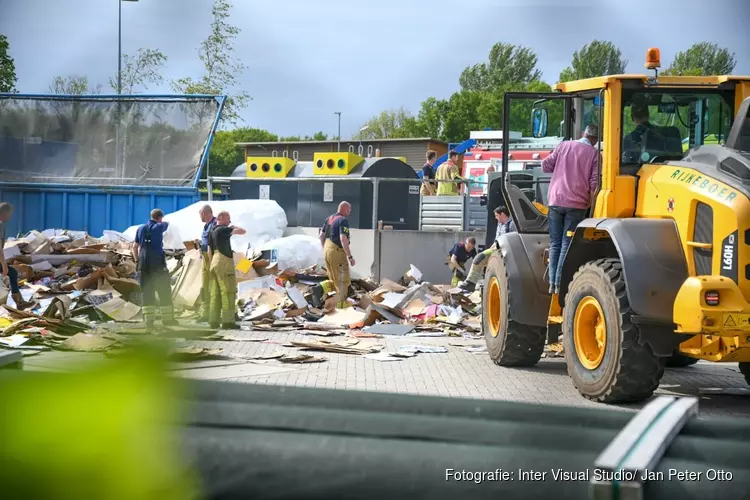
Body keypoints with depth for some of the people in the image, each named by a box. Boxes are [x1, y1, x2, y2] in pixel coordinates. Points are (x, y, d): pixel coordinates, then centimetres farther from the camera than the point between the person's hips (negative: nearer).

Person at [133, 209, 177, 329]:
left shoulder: (141, 229, 10)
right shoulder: (159, 227, -1)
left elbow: (135, 247, 11)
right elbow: (167, 223, 23)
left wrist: (137, 261, 19)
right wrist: (164, 222, 45)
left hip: (144, 264, 4)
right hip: (158, 263, -4)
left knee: (146, 292, 5)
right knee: (164, 291, 4)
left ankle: (149, 319, 0)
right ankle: (167, 318, 6)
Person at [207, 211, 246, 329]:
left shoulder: (212, 232, 15)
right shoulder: (223, 230, -11)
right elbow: (243, 231, -16)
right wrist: (234, 227, 3)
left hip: (214, 264, 9)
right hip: (225, 264, -9)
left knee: (215, 293, 8)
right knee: (228, 293, -7)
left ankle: (214, 321, 6)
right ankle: (228, 321, -11)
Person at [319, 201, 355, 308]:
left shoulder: (329, 218, 11)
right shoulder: (343, 220, -15)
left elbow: (321, 235, 16)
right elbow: (343, 239, -24)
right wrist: (350, 257, -22)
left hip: (327, 250, 9)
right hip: (337, 252, -9)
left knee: (333, 279, 19)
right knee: (343, 281, -1)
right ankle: (340, 304, -2)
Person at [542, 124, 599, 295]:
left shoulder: (563, 145, 7)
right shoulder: (594, 154, -1)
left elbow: (546, 165, 7)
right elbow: (594, 182, -5)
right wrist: (590, 203, 7)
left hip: (555, 201, 3)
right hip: (576, 204, -2)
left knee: (555, 244, 9)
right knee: (567, 245, 0)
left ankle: (552, 284, 5)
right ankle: (559, 284, -7)